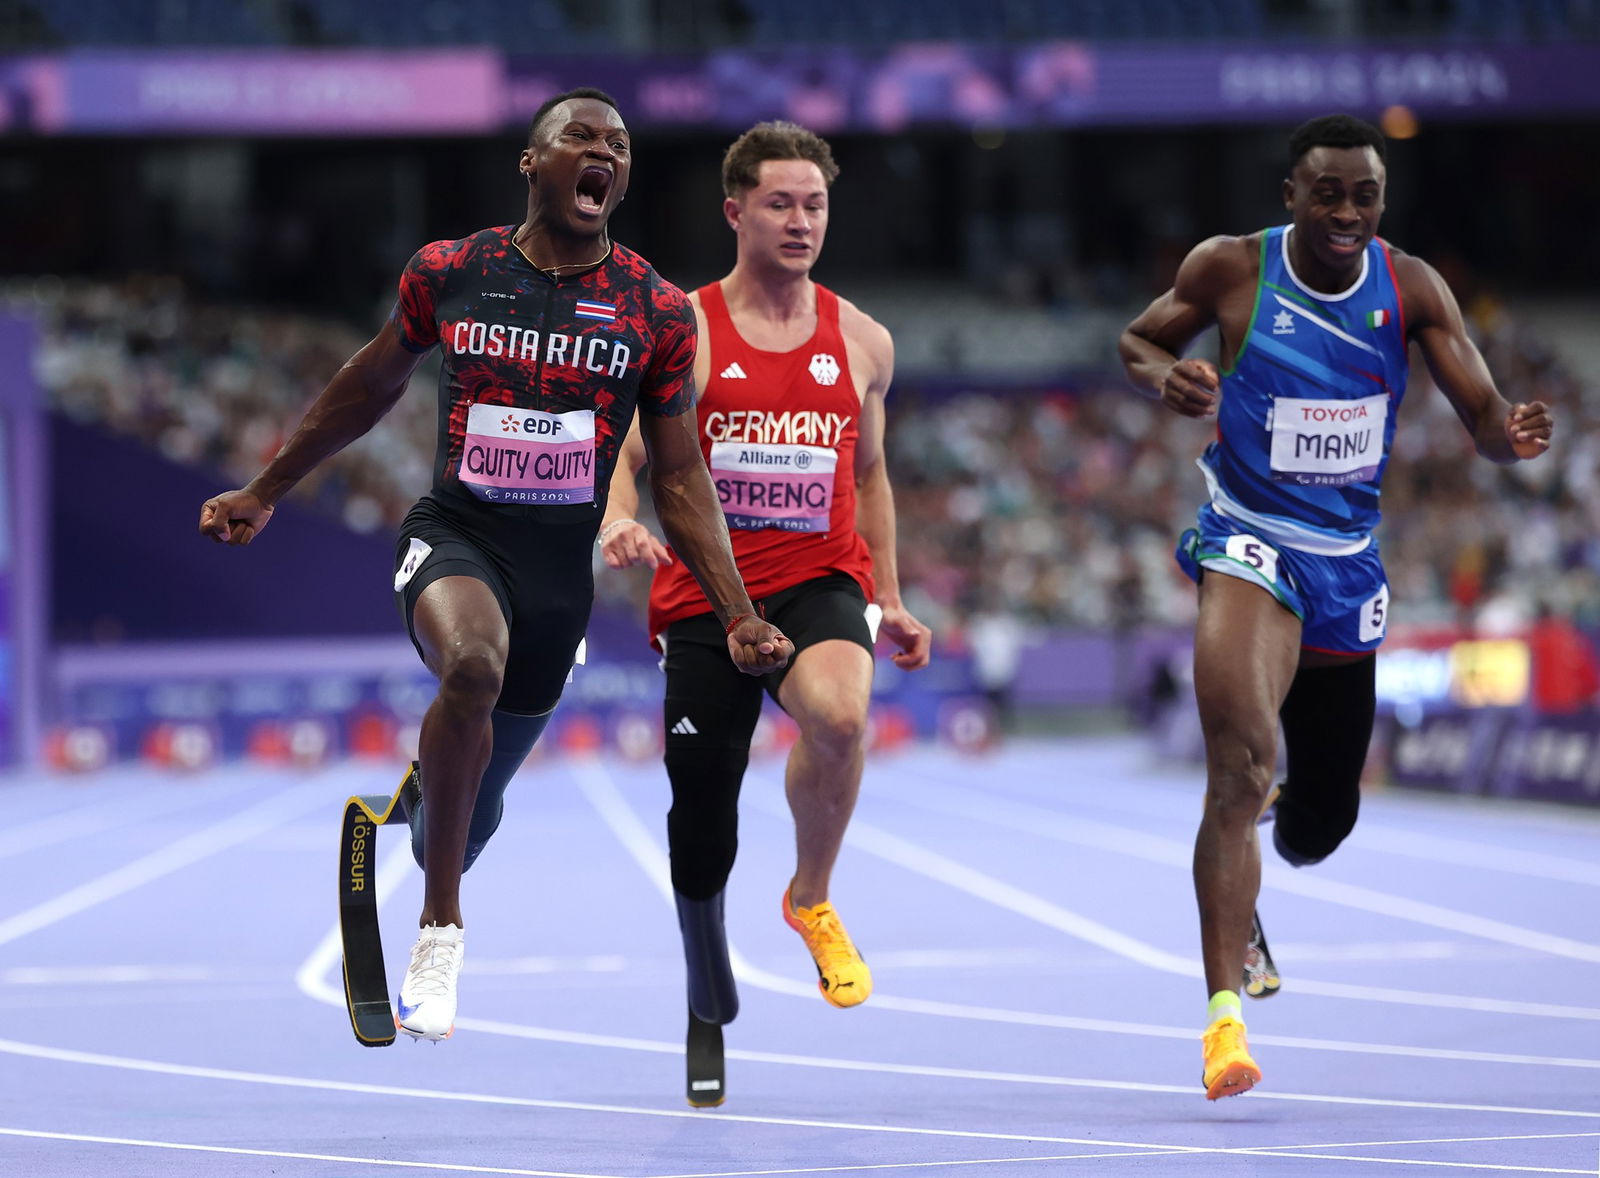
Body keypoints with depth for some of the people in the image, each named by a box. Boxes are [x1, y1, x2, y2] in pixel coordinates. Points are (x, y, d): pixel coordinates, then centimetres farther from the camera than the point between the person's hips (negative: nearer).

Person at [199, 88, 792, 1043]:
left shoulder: (658, 312, -1)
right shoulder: (448, 274, -2)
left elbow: (680, 478, 6)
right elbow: (369, 387, 15)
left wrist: (738, 617, -2)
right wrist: (264, 494, 22)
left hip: (562, 565, 2)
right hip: (455, 534, -2)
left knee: (479, 802, 12)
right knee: (475, 663, -36)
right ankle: (441, 928, -24)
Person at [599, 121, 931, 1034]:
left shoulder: (863, 341, 8)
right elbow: (624, 455, -1)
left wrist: (890, 601, 17)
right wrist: (617, 523, -23)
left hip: (819, 585, 0)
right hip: (703, 593, 0)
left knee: (839, 711, -34)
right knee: (702, 817, 3)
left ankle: (813, 898, -8)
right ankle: (709, 1010, 29)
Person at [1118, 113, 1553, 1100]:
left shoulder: (1411, 288, -5)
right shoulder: (1230, 270, -10)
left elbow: (1483, 418, -9)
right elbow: (1138, 342, 6)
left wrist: (1512, 434, -33)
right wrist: (1166, 378, -17)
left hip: (1349, 557, 4)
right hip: (1251, 540, -4)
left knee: (1322, 819, 15)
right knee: (1245, 762, -28)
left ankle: (1243, 898, 51)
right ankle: (1226, 1005, -30)